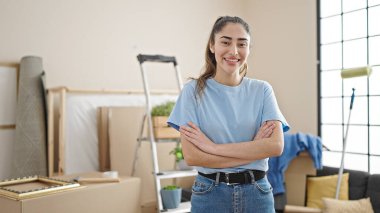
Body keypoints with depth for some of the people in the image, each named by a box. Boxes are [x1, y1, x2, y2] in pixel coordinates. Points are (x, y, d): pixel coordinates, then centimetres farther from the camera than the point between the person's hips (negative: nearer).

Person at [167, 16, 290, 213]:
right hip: (210, 195, -1)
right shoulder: (193, 91, -6)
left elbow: (275, 146, -12)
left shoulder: (262, 90, 0)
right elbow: (191, 156, -13)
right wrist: (253, 149, -14)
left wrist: (213, 147, -17)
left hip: (257, 193, 2)